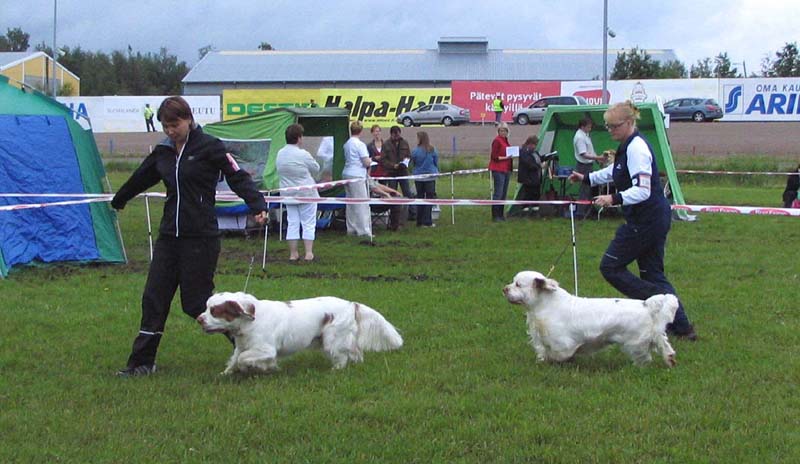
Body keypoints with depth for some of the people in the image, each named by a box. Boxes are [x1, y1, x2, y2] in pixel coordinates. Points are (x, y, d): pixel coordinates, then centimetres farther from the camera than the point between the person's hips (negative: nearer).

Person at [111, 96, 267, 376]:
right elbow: (140, 179, 28)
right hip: (169, 235, 6)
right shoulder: (162, 152, 11)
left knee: (196, 302, -3)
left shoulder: (209, 147, -8)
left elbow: (238, 177, -11)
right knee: (154, 298, 3)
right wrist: (117, 202, 43)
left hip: (201, 237, -6)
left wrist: (258, 206, -27)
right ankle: (142, 362, 11)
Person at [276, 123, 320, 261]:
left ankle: (293, 253, 9)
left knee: (292, 223, 10)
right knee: (308, 224, 3)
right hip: (306, 193, -5)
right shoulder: (303, 154, -17)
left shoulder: (280, 154, 1)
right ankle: (308, 253, 1)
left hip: (287, 193, 5)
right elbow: (316, 170, -5)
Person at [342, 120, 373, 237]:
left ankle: (351, 229, 17)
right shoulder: (360, 144, -13)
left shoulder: (347, 144, 11)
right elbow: (367, 163, -15)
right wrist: (369, 160, 6)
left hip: (347, 174, 8)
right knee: (361, 204, -5)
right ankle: (364, 231, -7)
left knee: (350, 203, 13)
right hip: (357, 175, -8)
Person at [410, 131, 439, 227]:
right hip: (430, 176, -1)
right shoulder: (432, 150, -8)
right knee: (429, 198, 3)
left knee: (419, 198, 11)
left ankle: (419, 221, 14)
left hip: (418, 177, 1)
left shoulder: (415, 151, -11)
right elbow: (436, 163, 4)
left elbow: (413, 163, 4)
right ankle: (427, 222, 0)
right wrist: (436, 171, 23)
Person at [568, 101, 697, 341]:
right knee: (652, 274, 12)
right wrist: (586, 178, 34)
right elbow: (614, 172, 32)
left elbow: (642, 191, -26)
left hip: (645, 220, -10)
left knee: (610, 267, -1)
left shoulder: (636, 148, -18)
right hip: (656, 217, 10)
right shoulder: (629, 146, 13)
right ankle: (681, 325, 10)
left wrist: (614, 199, -34)